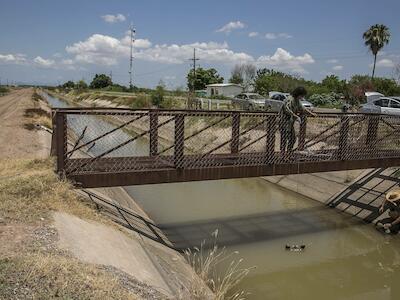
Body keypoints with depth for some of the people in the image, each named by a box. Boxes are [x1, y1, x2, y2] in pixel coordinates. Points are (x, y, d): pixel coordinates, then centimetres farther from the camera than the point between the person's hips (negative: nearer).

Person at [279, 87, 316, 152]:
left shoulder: (298, 101, 10)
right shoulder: (290, 100, -20)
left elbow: (302, 108, 27)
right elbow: (287, 109, -35)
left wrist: (311, 113, 23)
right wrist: (296, 116, -36)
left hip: (290, 123, 10)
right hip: (284, 122, -10)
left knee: (293, 139, 14)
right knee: (284, 139, -7)